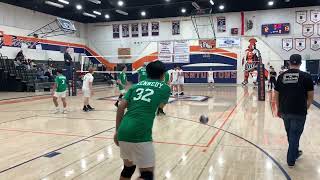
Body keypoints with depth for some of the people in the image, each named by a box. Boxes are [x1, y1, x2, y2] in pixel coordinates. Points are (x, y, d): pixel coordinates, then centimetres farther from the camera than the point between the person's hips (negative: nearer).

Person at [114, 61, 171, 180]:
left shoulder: (136, 85, 18)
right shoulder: (164, 87, 10)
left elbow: (121, 107, 9)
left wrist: (117, 131, 13)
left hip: (123, 131, 6)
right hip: (140, 134, -5)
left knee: (128, 168, 24)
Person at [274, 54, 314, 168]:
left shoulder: (281, 76, 2)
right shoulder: (306, 76, -6)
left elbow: (276, 95, 6)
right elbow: (310, 97, -2)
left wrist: (279, 109, 17)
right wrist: (306, 108, 14)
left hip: (285, 112, 4)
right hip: (299, 112, -4)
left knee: (290, 134, 22)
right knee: (295, 135, 7)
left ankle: (295, 153, 43)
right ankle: (291, 160, 14)